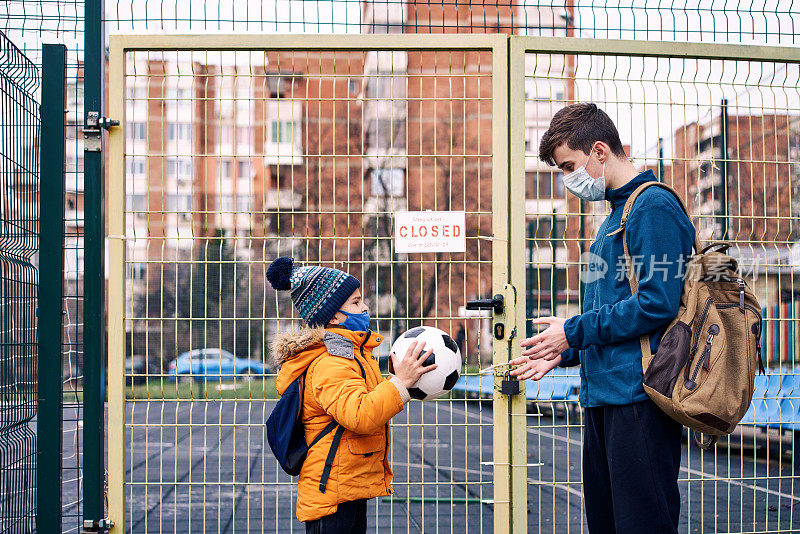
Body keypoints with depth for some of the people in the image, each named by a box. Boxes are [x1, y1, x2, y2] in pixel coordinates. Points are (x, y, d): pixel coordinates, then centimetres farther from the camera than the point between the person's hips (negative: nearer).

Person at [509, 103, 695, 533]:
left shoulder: (653, 206, -9)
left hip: (639, 392, -10)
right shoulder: (615, 215, 21)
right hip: (604, 394, 10)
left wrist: (574, 330, -10)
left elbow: (658, 303, -18)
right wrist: (566, 353, 15)